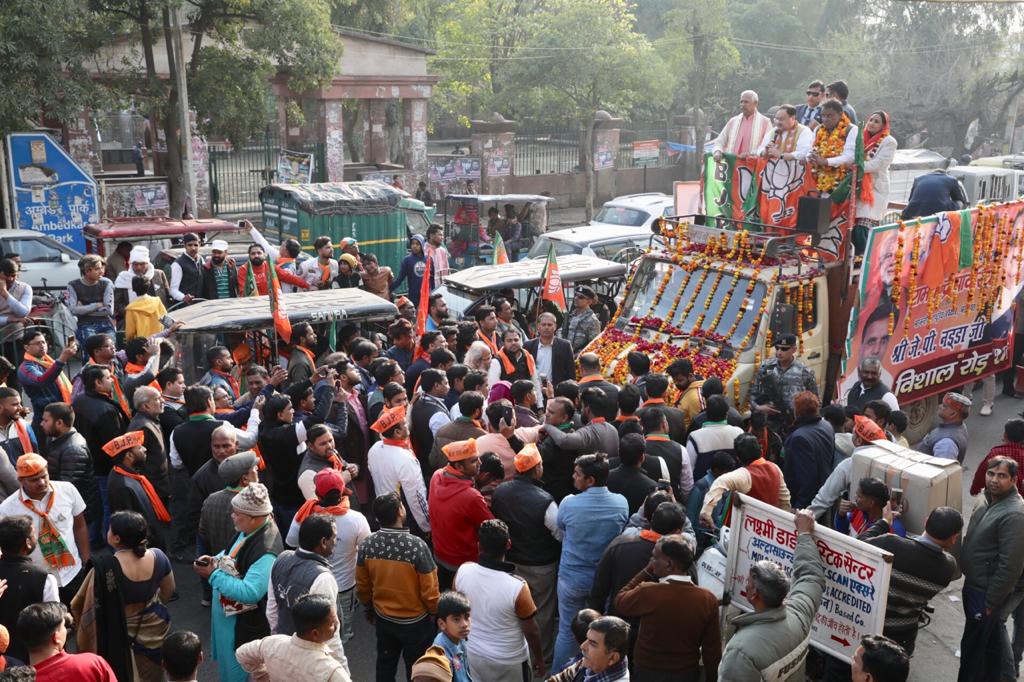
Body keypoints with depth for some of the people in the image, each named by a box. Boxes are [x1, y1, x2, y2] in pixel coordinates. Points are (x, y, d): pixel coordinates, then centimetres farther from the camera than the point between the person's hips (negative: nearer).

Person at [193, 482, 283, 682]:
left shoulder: (265, 551, -33)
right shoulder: (249, 531, -4)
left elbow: (249, 592, -35)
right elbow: (235, 556, 16)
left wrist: (213, 575, -28)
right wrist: (215, 560, -5)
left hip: (247, 624, -9)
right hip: (231, 614, 9)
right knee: (227, 662, 27)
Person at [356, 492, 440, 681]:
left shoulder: (367, 545, -16)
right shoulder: (417, 546, -29)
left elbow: (362, 586, -1)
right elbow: (429, 592, -20)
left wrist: (369, 609, 18)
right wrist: (437, 614, 0)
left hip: (383, 619, 4)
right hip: (415, 622, -4)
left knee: (385, 665, 25)